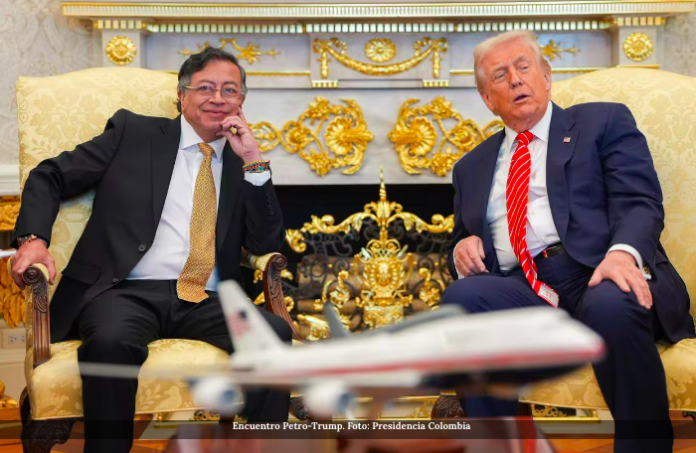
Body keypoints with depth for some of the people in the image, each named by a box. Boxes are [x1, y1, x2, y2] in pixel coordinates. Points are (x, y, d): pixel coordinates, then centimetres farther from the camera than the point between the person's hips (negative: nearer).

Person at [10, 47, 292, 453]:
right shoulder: (134, 132, 13)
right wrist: (33, 238, -7)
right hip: (128, 292, -2)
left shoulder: (245, 162, 19)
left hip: (208, 304, 2)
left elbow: (266, 246, 9)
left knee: (275, 332, -28)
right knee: (110, 341, -37)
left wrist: (254, 163, 1)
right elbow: (50, 177, 12)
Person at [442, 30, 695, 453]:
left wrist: (623, 252, -22)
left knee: (612, 307, -38)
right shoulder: (473, 166, 28)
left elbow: (641, 203, 1)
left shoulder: (604, 122, 15)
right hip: (521, 288, 3)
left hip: (601, 275, -3)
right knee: (462, 297, -30)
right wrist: (463, 245, 3)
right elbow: (465, 241, 30)